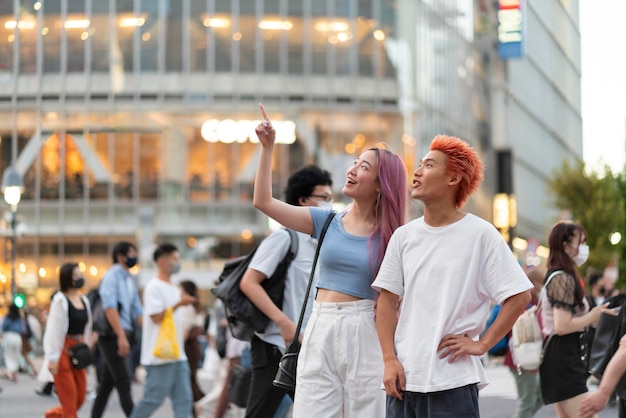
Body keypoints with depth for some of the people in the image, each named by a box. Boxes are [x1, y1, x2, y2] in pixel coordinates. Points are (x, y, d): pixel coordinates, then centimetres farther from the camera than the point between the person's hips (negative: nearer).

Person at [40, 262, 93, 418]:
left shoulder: (84, 300, 10)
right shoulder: (60, 300, -10)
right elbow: (54, 330, -13)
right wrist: (52, 358, -15)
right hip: (63, 352, -7)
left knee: (80, 399, 7)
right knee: (69, 400, -5)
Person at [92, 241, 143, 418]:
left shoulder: (129, 281, 15)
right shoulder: (112, 276, -10)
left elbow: (137, 311, 18)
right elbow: (110, 308, -19)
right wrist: (121, 336, -25)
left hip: (122, 337, 8)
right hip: (112, 337, -8)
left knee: (107, 383, 11)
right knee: (123, 383, -9)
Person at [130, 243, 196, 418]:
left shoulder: (173, 288, 16)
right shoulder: (153, 287, -11)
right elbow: (156, 317, -18)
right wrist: (178, 304, -20)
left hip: (177, 355, 9)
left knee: (183, 399, 2)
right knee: (153, 399, -2)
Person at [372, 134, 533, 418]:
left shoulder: (480, 234, -3)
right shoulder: (404, 236, 9)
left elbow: (518, 296, -3)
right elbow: (387, 301, 9)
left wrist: (482, 344, -7)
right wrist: (390, 360, -1)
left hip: (453, 382, -4)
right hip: (403, 378, 4)